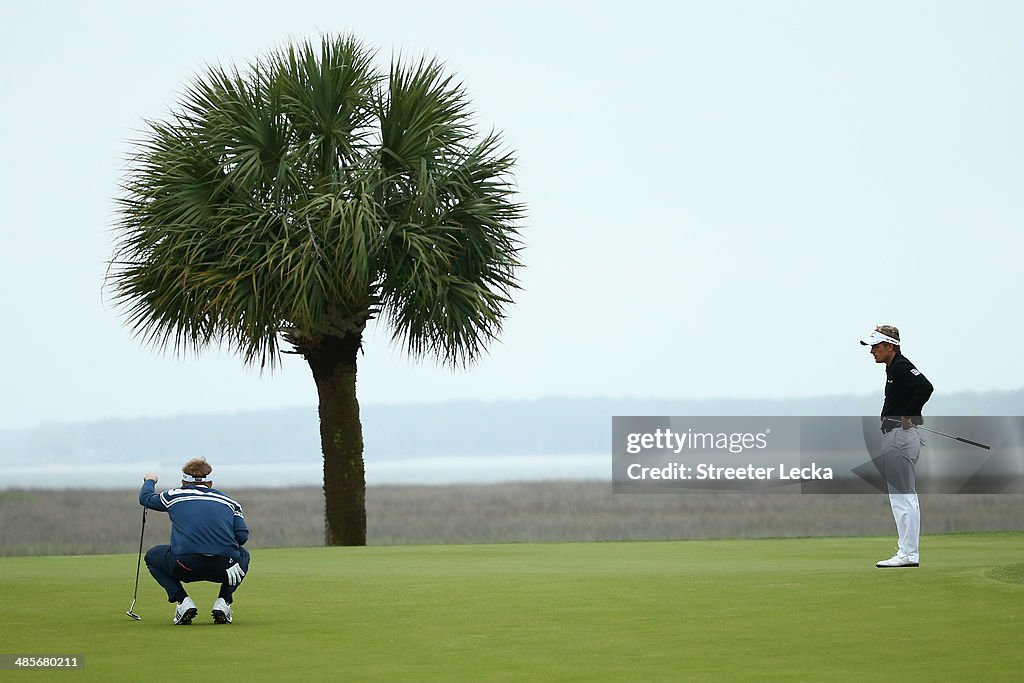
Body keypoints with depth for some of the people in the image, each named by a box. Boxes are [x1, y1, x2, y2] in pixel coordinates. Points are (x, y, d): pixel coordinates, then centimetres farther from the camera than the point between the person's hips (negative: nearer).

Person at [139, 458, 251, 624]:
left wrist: (149, 481, 61)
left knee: (152, 556, 30)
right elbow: (242, 536, 10)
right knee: (243, 555, 37)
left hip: (186, 567, -1)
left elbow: (145, 498, 38)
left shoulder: (173, 496, 20)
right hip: (224, 567, 1)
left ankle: (182, 600, 8)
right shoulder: (229, 502, 21)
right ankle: (223, 601, 13)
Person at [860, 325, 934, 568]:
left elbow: (925, 387, -29)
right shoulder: (893, 368, 17)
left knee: (903, 497, -9)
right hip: (894, 436, 11)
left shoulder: (902, 367, -14)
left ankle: (908, 554, -9)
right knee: (904, 496, 14)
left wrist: (907, 416, -22)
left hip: (900, 436, -11)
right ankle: (909, 552, 19)